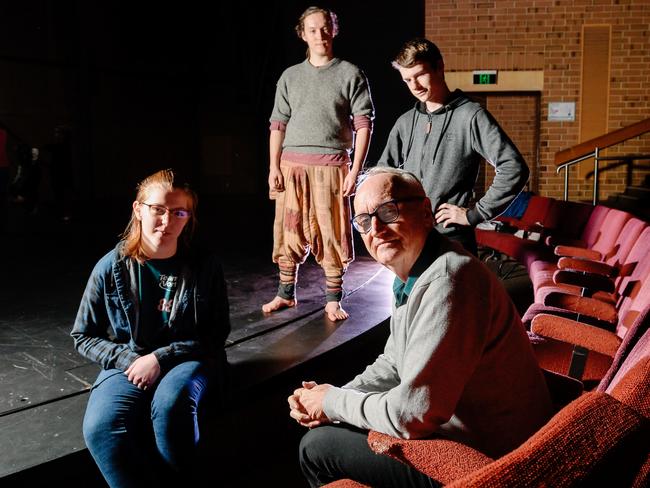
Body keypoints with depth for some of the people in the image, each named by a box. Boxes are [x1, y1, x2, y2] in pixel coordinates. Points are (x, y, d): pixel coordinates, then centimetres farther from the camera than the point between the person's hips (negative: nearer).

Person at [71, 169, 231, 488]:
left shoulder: (204, 267, -3)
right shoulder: (111, 268, -1)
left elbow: (216, 335, -1)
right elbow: (83, 336, 7)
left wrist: (160, 358, -13)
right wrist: (129, 360, -10)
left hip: (186, 361, -1)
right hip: (128, 363, 1)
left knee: (171, 402, -36)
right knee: (100, 427, -31)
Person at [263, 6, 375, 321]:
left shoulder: (350, 74, 5)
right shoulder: (290, 77, 13)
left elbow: (363, 125, 0)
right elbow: (278, 124, 11)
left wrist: (356, 170, -8)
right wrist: (274, 167, 1)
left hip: (331, 165, -3)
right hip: (291, 164, 3)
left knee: (332, 235, 0)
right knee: (288, 233, 6)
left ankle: (333, 300, 10)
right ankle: (286, 294, 19)